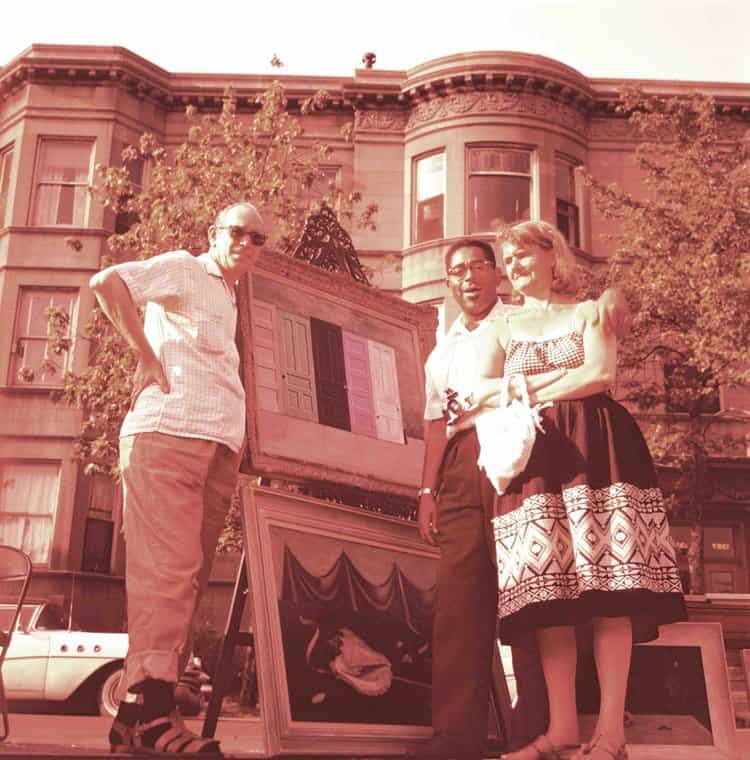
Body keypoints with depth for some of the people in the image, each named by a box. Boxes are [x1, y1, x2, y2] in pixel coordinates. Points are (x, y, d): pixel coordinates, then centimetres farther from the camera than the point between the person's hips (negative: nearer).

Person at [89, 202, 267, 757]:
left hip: (220, 443, 8)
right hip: (168, 429, -8)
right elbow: (107, 283, -8)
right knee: (167, 566, -16)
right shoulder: (184, 269, 7)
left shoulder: (232, 300, 29)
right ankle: (149, 707, -16)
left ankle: (146, 710, 7)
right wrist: (146, 357, -9)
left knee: (191, 575, 3)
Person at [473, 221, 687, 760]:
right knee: (547, 592, -7)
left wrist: (526, 391, -2)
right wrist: (564, 378, -4)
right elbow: (481, 392, 5)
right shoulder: (501, 328, 19)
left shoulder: (588, 313, 13)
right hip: (533, 458, 3)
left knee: (607, 585, -12)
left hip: (596, 449, -2)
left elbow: (601, 373, -4)